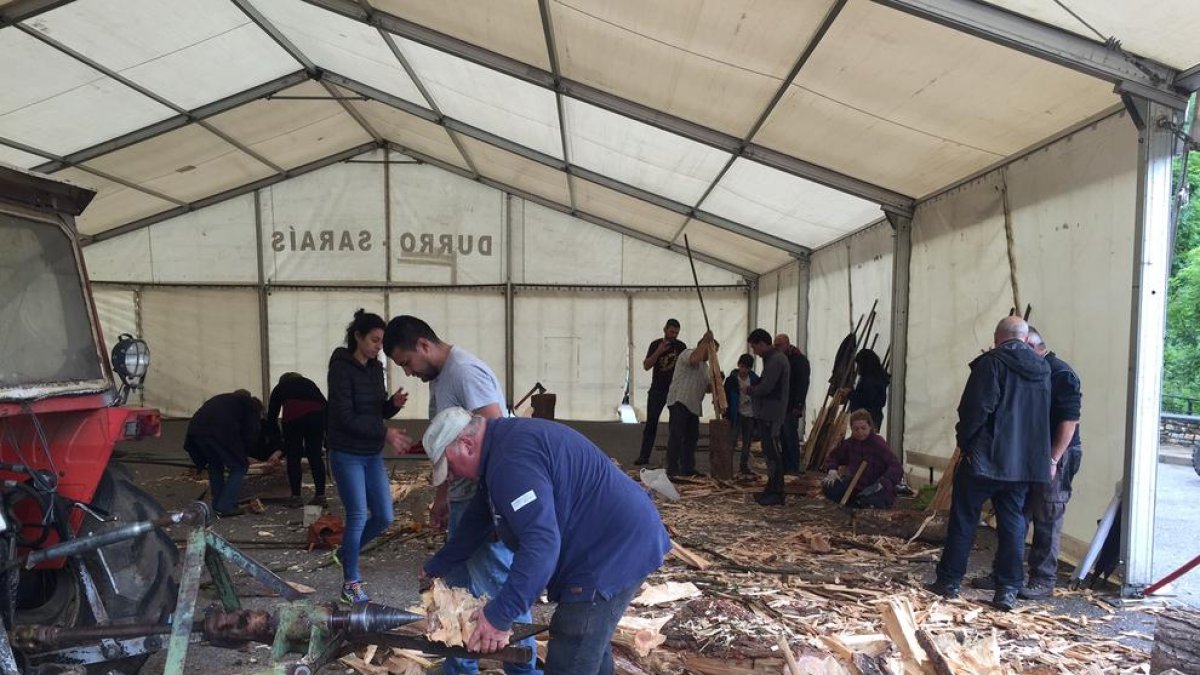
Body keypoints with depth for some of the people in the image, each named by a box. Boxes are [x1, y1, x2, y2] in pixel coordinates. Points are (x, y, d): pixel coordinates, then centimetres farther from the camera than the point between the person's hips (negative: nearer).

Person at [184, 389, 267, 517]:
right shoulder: (251, 405, 22)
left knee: (214, 466, 27)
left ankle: (217, 505, 29)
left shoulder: (222, 399, 39)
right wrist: (246, 455, 25)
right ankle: (226, 507, 5)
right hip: (222, 433, -6)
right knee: (239, 467, 11)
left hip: (195, 430, 6)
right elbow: (251, 433, 11)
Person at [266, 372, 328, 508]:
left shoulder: (280, 387, 31)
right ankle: (320, 496, 12)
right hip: (317, 413, 2)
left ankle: (296, 497, 12)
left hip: (293, 414, -2)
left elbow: (271, 417, 29)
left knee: (293, 457, 11)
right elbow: (324, 403, 22)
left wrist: (277, 439, 40)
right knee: (315, 456, 11)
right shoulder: (309, 383, 34)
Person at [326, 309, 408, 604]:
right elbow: (346, 417, -20)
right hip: (347, 455, -7)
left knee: (384, 517, 6)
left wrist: (394, 403, -8)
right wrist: (384, 433, -21)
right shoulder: (341, 367, -14)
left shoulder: (375, 367, 7)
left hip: (373, 454, 7)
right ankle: (351, 583, 13)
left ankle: (346, 553, 32)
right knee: (358, 516, -4)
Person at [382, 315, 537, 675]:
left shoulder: (466, 372, -18)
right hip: (463, 497, 10)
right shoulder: (439, 378, 13)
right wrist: (442, 495, 24)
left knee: (496, 587, -1)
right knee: (460, 587, 19)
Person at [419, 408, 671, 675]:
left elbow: (541, 543, -32)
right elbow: (478, 519, 23)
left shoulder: (511, 459, -24)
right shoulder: (504, 443, 11)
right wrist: (437, 566, 30)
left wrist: (499, 615, -26)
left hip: (612, 551, -11)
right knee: (591, 645, 26)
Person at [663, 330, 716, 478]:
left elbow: (707, 386, 24)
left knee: (692, 436, 9)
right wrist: (706, 341, -19)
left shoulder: (704, 365, 24)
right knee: (676, 435, -10)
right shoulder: (687, 353, -4)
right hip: (679, 401, -9)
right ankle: (672, 469, -9)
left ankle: (687, 468, 16)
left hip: (693, 405, 10)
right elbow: (694, 359, -28)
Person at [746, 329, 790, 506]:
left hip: (770, 415, -10)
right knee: (770, 453, 15)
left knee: (772, 453, -7)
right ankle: (772, 489, 23)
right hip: (767, 414, 10)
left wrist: (749, 390, -5)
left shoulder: (776, 360, -16)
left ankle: (776, 494, -3)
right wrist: (753, 389, 5)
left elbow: (765, 387, -21)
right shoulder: (774, 358, 17)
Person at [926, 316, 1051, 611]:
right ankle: (1008, 590, 9)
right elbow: (1043, 416, 16)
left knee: (963, 519, 4)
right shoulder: (1043, 371, 11)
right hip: (1025, 462, 6)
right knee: (1013, 523, 9)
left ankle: (949, 581, 10)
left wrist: (964, 440, -5)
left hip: (986, 457, -6)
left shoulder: (992, 363, -10)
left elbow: (975, 409, -14)